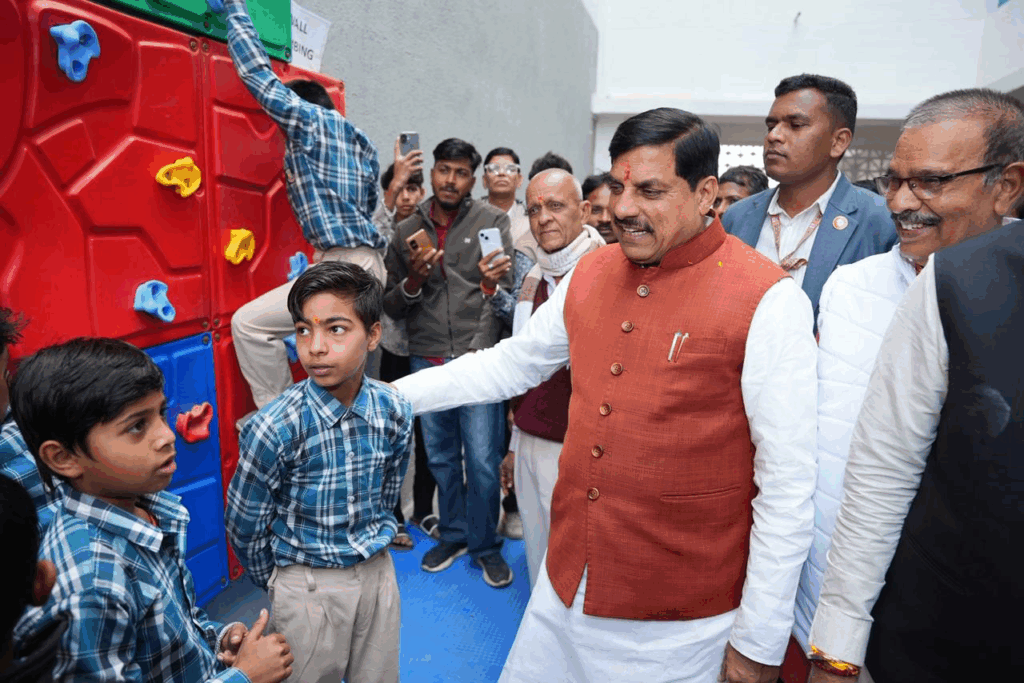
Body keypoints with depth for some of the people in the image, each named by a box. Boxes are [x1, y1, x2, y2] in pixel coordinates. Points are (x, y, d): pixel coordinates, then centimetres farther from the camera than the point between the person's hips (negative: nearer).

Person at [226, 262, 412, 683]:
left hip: (378, 570, 4)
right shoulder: (274, 429, -23)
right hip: (309, 583, -3)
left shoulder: (395, 412, -11)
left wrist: (373, 545, 10)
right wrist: (280, 584, 3)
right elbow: (244, 528, -9)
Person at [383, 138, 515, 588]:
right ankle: (453, 534, 35)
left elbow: (512, 284, -3)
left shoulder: (492, 221, 1)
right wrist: (412, 282, -10)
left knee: (482, 459, 1)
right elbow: (391, 307, 9)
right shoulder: (406, 231, 8)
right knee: (441, 457, 14)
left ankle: (485, 545, 23)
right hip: (426, 361, 3)